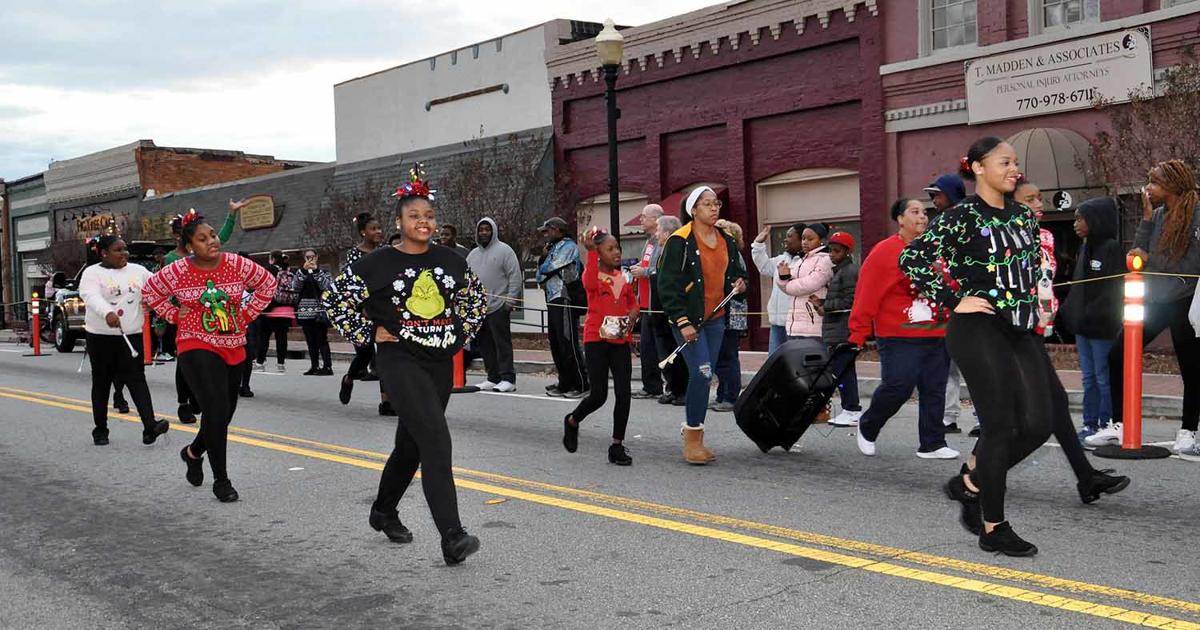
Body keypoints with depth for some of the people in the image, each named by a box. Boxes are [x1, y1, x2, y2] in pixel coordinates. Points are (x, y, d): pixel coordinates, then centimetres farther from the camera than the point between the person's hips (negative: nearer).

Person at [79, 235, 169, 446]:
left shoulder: (138, 271, 10)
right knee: (101, 383, 9)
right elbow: (91, 296, -23)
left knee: (136, 379, -7)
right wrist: (107, 313, -42)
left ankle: (150, 426, -19)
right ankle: (100, 430, 20)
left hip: (131, 335, 2)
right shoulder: (92, 273, -5)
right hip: (101, 336, -2)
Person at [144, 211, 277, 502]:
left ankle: (193, 452, 45)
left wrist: (246, 315, 3)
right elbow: (150, 291, 9)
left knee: (225, 413, 14)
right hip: (197, 349, -4)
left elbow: (268, 283, 8)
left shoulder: (237, 264, -5)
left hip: (233, 349, 4)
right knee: (217, 410, -17)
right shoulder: (177, 271, -8)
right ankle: (220, 479, -5)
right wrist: (175, 316, 0)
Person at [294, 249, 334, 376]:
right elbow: (295, 287, -3)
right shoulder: (299, 273, 14)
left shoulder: (324, 272, 7)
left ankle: (327, 367, -11)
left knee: (322, 339, -10)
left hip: (320, 311, -4)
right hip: (305, 311, 4)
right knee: (310, 341, 6)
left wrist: (316, 270, -15)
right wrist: (303, 270, -12)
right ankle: (314, 367, 11)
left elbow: (326, 286, -10)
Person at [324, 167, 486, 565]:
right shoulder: (378, 263, -7)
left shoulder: (451, 261, 6)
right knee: (436, 439, -20)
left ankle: (383, 512, 40)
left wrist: (461, 333, 10)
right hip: (399, 359, -5)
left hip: (440, 361, 6)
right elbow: (336, 301, 0)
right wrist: (368, 335, -5)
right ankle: (452, 537, -23)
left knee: (411, 442, 16)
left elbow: (476, 300, 21)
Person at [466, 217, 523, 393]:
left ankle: (507, 378, -6)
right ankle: (493, 378, 16)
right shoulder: (473, 254, 19)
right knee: (484, 344, 9)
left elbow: (515, 276, -7)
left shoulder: (504, 250, -1)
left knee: (502, 342, -8)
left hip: (498, 307, -7)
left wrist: (511, 299, -13)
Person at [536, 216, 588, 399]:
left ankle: (581, 385, -7)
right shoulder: (555, 248, 24)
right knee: (556, 344, 10)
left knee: (568, 343, -10)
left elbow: (547, 270, -13)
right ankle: (565, 384, 16)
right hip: (553, 300, 10)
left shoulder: (568, 246, -6)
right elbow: (540, 276, 21)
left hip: (565, 300, -10)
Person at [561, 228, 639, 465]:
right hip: (596, 339, -4)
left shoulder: (624, 277, 11)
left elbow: (633, 303, 20)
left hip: (621, 339, 5)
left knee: (623, 393, -3)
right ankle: (572, 421, 27)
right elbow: (591, 283, -30)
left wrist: (631, 316, -2)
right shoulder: (592, 274, -5)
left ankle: (617, 445, 8)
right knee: (598, 395, -4)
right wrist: (590, 251, -29)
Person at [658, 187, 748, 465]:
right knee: (702, 373, -16)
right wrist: (682, 322, -18)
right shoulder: (680, 242, -9)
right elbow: (667, 284, -12)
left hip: (716, 318, 7)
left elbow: (735, 272, 27)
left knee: (703, 377, 9)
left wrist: (739, 284, 3)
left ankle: (693, 433, 20)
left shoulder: (726, 241, 12)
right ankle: (693, 437, -5)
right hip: (688, 319, -7)